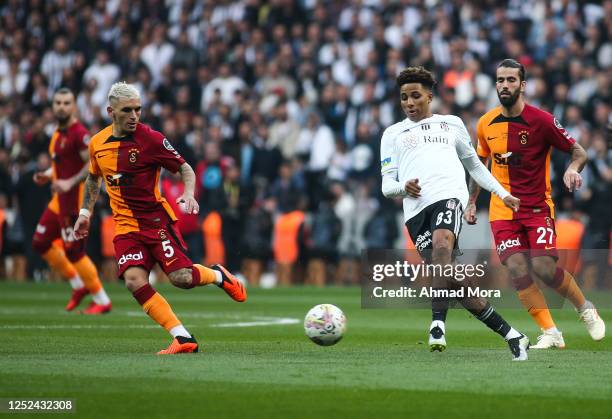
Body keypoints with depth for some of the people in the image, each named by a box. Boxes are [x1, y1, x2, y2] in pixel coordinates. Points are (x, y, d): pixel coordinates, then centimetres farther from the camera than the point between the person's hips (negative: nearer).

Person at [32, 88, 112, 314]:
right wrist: (47, 175, 10)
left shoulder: (79, 133, -16)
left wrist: (70, 183, -26)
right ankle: (79, 285, 23)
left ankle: (102, 301, 6)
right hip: (60, 199, 10)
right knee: (41, 242, 13)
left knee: (74, 251, -6)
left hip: (76, 200, -10)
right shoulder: (58, 133, 13)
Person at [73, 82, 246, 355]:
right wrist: (85, 212, 22)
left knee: (181, 278, -16)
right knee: (134, 281, -19)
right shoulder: (97, 144, 5)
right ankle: (183, 339, -15)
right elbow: (93, 179, 25)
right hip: (125, 225, 4)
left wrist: (189, 194, -21)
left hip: (156, 218, -4)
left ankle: (218, 275, 22)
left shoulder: (150, 139, -10)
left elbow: (185, 169, -3)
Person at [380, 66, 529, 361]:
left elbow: (474, 164, 35)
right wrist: (402, 187, -6)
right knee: (451, 280, -9)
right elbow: (387, 185, 17)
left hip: (448, 195, -1)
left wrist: (502, 194, 28)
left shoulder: (451, 124, 25)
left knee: (441, 245, -35)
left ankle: (438, 325, -40)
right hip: (415, 209, 1)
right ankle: (510, 335, -2)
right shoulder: (393, 134, 24)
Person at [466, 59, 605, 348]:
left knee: (544, 268, -15)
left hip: (538, 208, -3)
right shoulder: (486, 124, 4)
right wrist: (471, 202, 17)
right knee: (517, 269, -13)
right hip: (502, 211, 3)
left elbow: (578, 151, -5)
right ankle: (550, 333, -6)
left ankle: (586, 308, 13)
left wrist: (573, 169, -26)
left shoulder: (541, 120, -10)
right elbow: (480, 163, 20)